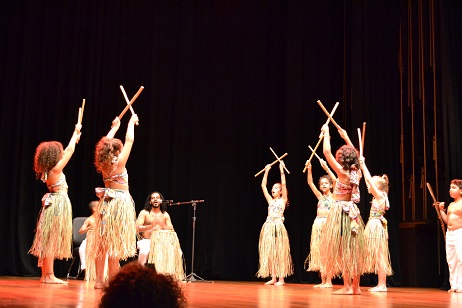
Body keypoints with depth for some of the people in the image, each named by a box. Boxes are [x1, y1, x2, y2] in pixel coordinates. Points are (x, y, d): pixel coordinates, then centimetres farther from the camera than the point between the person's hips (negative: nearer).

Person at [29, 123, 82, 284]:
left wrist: (75, 138, 27)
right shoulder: (56, 169, -16)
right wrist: (75, 133, 6)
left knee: (48, 242, 11)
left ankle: (45, 275, 16)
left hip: (53, 205, 9)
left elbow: (67, 151, 21)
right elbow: (70, 151, -8)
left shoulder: (47, 170, 7)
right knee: (51, 242, -7)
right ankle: (49, 275, -3)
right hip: (58, 206, -9)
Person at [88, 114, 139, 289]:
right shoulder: (119, 162, -11)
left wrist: (115, 127, 33)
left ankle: (99, 280, 10)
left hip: (106, 202, 7)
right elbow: (129, 140, -1)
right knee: (116, 243, -6)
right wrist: (131, 122, 13)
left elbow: (106, 143, 21)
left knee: (103, 241, 7)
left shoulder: (103, 164, 4)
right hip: (120, 202, -6)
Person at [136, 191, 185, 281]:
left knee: (178, 252, -20)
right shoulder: (144, 213, 3)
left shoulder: (165, 215, 13)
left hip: (162, 241, 3)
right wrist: (151, 226, -27)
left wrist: (163, 225, -17)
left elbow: (172, 231, 4)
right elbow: (138, 228, -10)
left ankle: (172, 273, -8)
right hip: (146, 241, -3)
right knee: (144, 252, -37)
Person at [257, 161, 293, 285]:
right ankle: (273, 278, 9)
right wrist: (266, 171, 10)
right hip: (268, 227, 5)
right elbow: (263, 186, 13)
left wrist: (281, 170, -8)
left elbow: (284, 184, -6)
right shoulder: (270, 200, 16)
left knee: (280, 253, -3)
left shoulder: (283, 200, 5)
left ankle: (281, 279, 0)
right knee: (270, 253, 4)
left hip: (279, 227, -5)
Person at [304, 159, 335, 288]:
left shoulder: (333, 196, 2)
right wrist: (309, 169, -3)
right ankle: (323, 281, 10)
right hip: (318, 224, 6)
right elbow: (310, 183, 10)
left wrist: (326, 168, -20)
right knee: (319, 253, 5)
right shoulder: (320, 196, 15)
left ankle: (329, 281, -3)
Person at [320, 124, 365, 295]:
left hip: (341, 211, -7)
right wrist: (346, 137, 30)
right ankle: (355, 286, 10)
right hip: (353, 212, 7)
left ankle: (347, 286, -4)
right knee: (354, 249, 7)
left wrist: (326, 134, 1)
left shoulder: (342, 172, -12)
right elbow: (355, 155, 25)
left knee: (343, 249, -4)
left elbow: (326, 151, -12)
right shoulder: (357, 172, 5)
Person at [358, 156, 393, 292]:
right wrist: (362, 166, 21)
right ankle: (381, 284, 12)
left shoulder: (380, 196, -9)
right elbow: (368, 181, 22)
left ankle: (382, 285, -5)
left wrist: (363, 165, -10)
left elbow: (369, 180, -16)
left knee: (379, 256, -7)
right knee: (377, 256, 9)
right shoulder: (378, 197, 15)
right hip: (374, 227, 10)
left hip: (376, 227, -10)